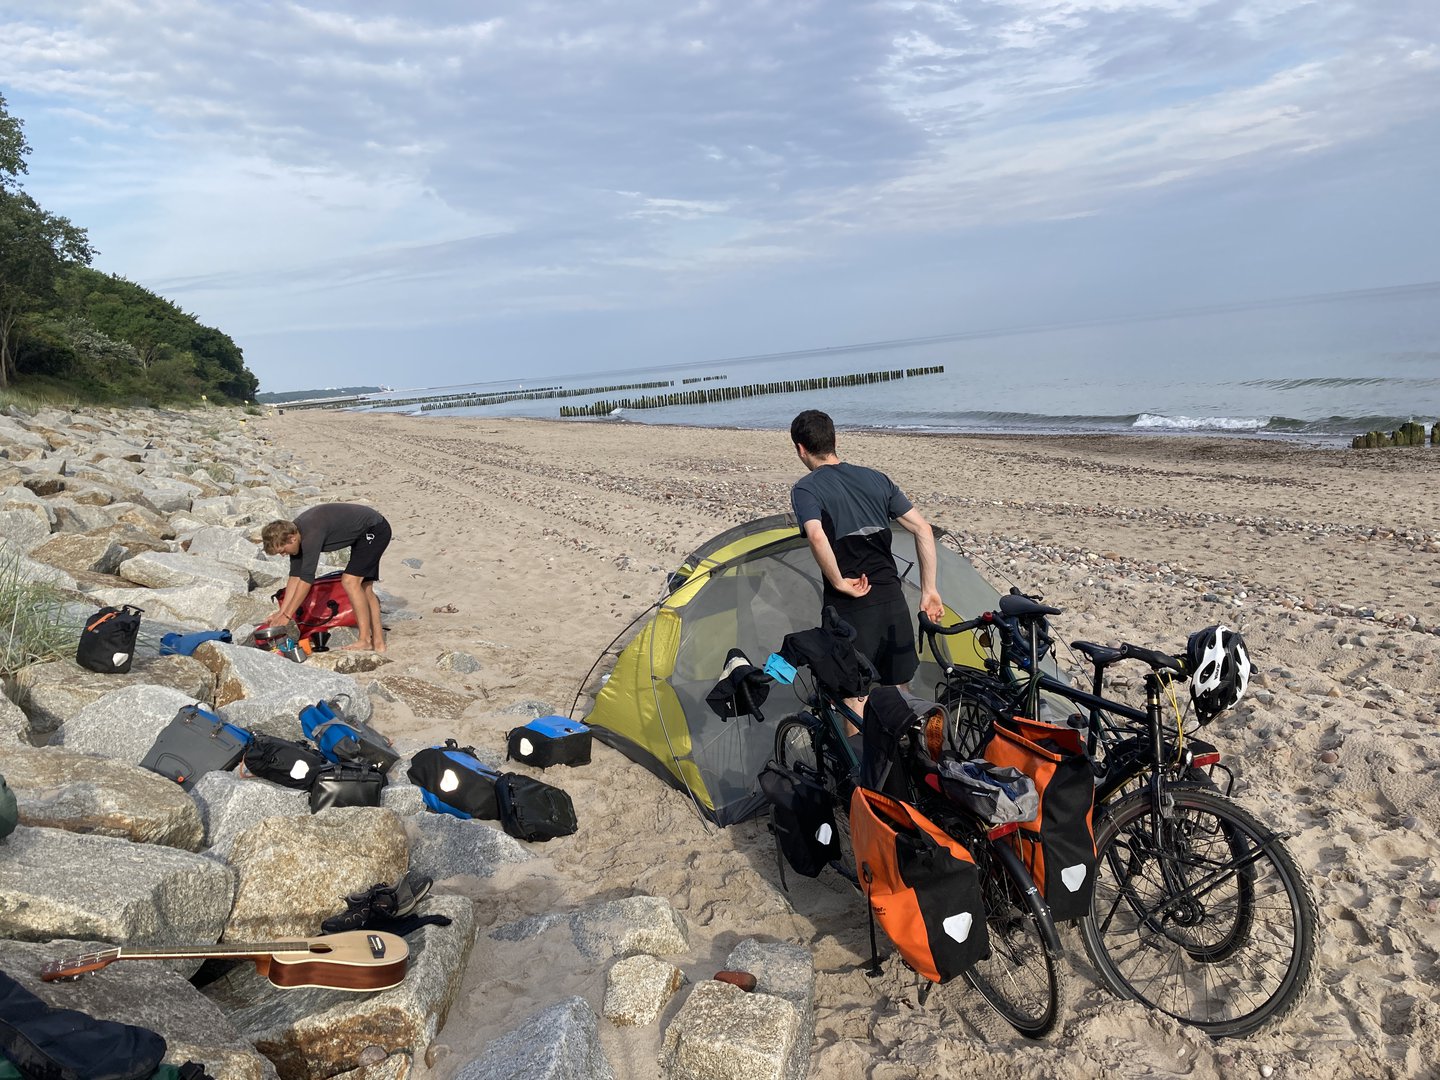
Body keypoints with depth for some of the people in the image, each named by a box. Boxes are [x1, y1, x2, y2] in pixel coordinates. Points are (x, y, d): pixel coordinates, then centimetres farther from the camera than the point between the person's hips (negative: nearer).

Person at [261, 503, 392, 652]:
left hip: (375, 529, -10)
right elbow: (295, 576, 3)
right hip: (365, 534, 10)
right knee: (364, 587, 8)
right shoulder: (293, 531, -2)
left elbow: (307, 578, -30)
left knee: (350, 581, -17)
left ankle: (365, 640, -15)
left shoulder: (311, 534, -31)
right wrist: (281, 612, -1)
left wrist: (287, 615, -25)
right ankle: (378, 643, 10)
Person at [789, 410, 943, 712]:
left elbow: (817, 536, -25)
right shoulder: (876, 479, 12)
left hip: (850, 607, -5)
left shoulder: (805, 489, -4)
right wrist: (929, 590, 9)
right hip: (894, 600, 5)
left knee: (855, 701, 9)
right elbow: (923, 530, 7)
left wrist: (839, 583, -12)